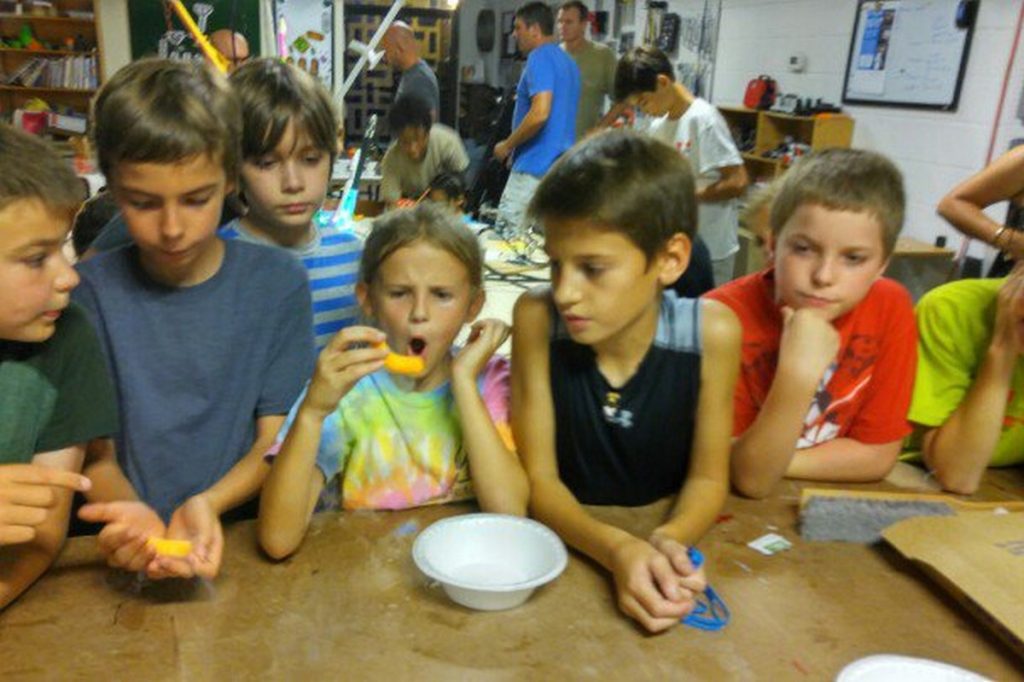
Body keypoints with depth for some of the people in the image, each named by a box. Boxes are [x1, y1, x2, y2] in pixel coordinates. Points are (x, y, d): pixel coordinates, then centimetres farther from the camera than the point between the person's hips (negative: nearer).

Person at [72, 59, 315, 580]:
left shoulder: (278, 282, -2)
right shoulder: (91, 291, -1)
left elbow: (275, 440, -2)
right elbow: (97, 452, 1)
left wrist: (208, 504, -19)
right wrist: (135, 519, -20)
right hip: (137, 556, 1)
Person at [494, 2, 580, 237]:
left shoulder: (540, 58, -10)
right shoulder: (568, 61, 18)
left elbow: (540, 113, -23)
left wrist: (507, 145, -10)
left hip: (535, 166, -10)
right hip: (562, 164, 10)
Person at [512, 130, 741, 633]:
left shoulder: (711, 332, -16)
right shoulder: (537, 319, -17)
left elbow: (708, 477, -4)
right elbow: (539, 479, -12)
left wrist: (669, 539, -24)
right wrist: (617, 550, -28)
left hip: (663, 539, 1)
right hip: (567, 541, 0)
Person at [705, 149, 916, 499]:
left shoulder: (890, 309, -12)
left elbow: (876, 457, -8)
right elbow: (750, 477, -22)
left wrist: (775, 460, -16)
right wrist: (797, 374, -34)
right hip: (740, 508, -2)